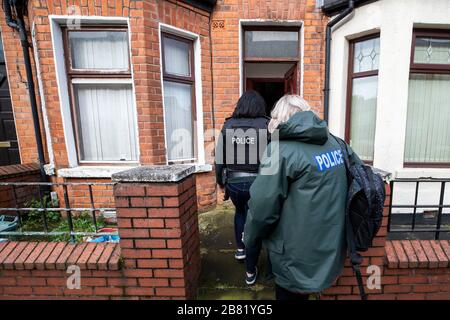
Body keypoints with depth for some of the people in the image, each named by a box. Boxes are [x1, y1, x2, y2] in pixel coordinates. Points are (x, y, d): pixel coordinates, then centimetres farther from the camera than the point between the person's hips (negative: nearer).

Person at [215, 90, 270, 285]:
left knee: (240, 211, 32)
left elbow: (219, 158, 1)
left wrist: (221, 181, 15)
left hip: (234, 181, 2)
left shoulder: (228, 126, -1)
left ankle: (240, 249, 40)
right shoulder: (267, 126, -6)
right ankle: (250, 272, 27)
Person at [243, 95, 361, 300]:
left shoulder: (281, 149, -20)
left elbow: (263, 206, -22)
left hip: (298, 256, -7)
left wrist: (249, 237, -2)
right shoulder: (335, 141, 2)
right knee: (301, 293, 28)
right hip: (331, 247, 7)